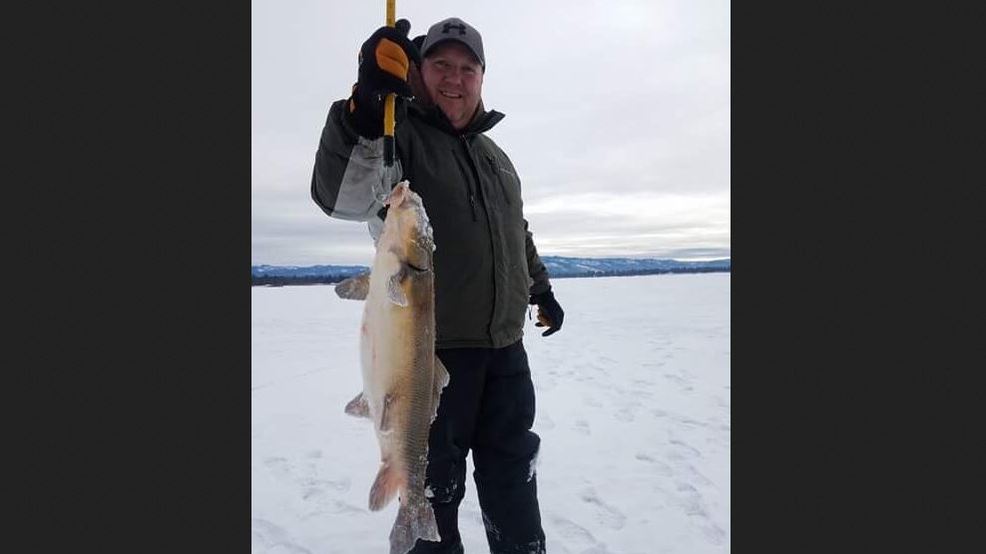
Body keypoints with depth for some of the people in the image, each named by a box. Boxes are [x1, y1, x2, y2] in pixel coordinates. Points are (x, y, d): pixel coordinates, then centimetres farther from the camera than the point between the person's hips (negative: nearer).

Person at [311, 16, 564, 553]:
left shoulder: (496, 156, 16)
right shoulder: (399, 135, -6)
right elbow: (343, 196, -27)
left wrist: (540, 288, 28)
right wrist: (366, 107, -41)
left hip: (505, 348, 6)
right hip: (431, 348, -6)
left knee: (513, 477, 18)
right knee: (435, 486, 8)